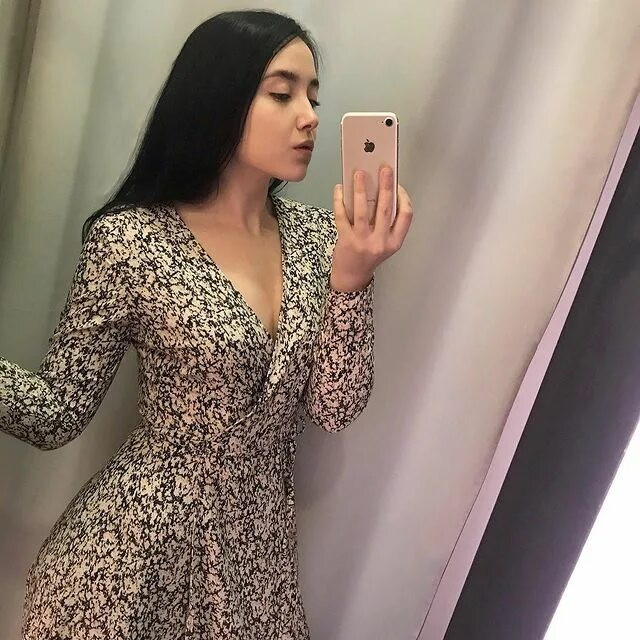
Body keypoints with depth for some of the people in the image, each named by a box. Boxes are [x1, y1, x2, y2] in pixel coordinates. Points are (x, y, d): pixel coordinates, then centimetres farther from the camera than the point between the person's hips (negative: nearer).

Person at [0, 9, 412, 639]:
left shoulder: (316, 232, -3)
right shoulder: (130, 239, -16)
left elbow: (333, 408, -6)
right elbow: (59, 411, -9)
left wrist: (351, 275, -19)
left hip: (260, 544, 5)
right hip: (138, 544, -4)